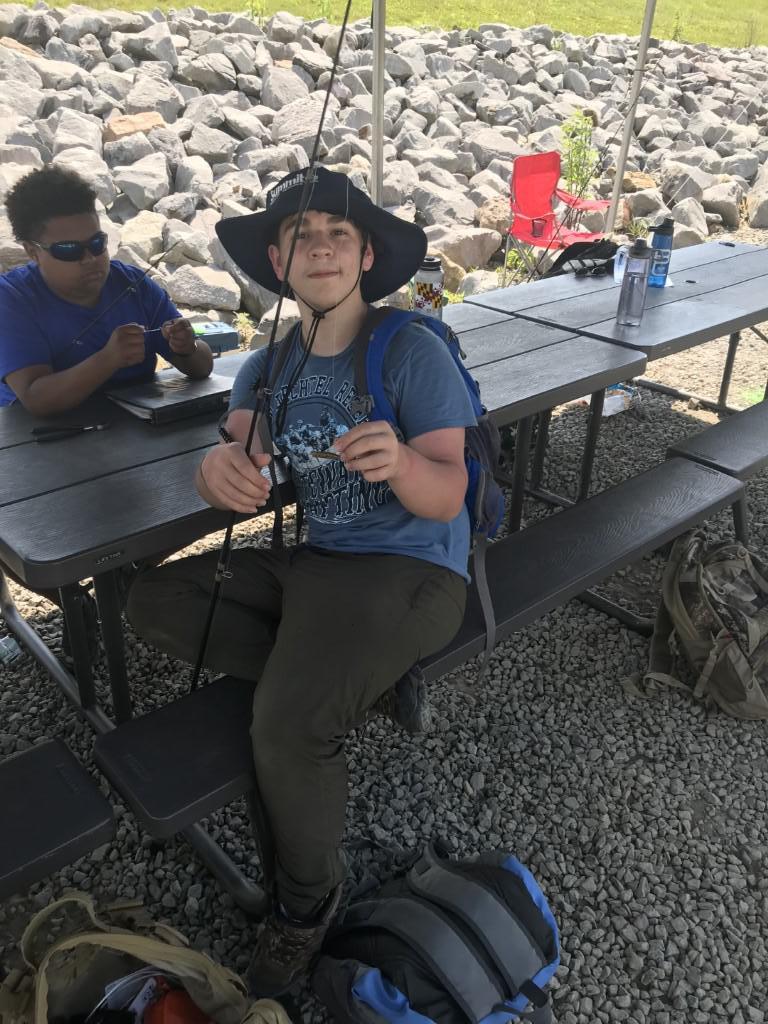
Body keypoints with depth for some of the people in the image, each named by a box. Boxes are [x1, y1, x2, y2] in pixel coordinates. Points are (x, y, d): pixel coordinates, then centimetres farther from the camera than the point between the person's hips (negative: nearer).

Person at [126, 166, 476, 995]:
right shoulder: (268, 365, 6)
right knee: (155, 601, -1)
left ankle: (307, 900, 5)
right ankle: (333, 678, -4)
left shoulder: (412, 351, -12)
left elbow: (446, 497, -17)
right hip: (315, 558, 7)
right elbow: (237, 456, -8)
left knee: (288, 727, -26)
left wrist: (401, 463, -41)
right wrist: (222, 466, -34)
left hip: (413, 569, -6)